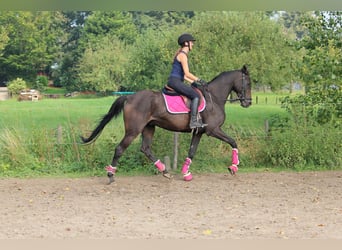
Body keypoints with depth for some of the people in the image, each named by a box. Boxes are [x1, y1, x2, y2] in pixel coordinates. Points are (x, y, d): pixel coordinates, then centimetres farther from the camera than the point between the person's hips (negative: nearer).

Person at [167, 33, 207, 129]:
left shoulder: (182, 54, 20)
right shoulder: (182, 55, -11)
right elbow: (187, 73, -17)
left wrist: (193, 82, 18)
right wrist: (198, 80, -7)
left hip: (177, 82, 11)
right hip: (175, 81, -11)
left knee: (196, 94, 15)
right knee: (196, 95, -21)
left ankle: (197, 119, 13)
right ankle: (193, 121, -26)